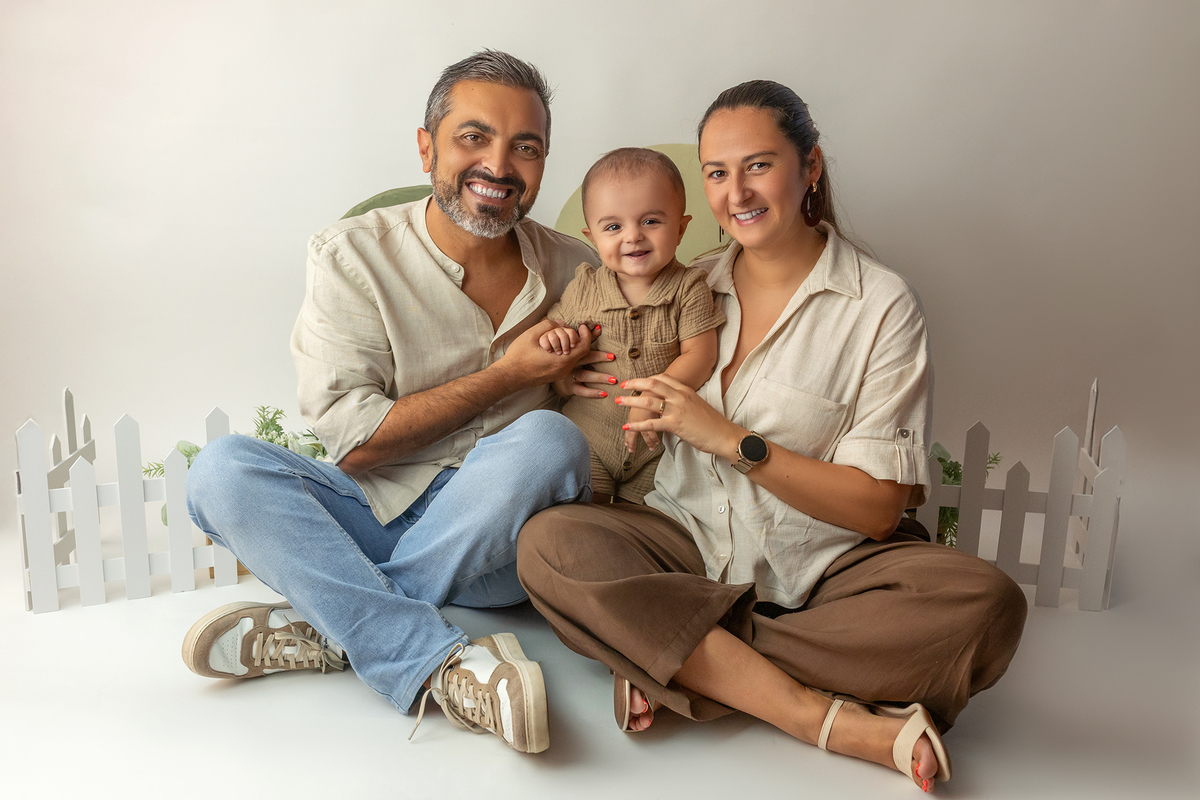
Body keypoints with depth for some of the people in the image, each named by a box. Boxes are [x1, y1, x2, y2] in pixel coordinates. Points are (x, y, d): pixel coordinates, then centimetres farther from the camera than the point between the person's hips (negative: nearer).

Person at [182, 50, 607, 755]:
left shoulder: (575, 269, 2)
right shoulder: (354, 255, -4)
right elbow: (355, 444, -12)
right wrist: (506, 376, -15)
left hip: (506, 542, 1)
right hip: (380, 517, 0)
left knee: (547, 439, -30)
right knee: (222, 469, -21)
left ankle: (331, 628, -18)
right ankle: (443, 664, -31)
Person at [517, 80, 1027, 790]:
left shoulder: (882, 306, -3)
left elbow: (878, 508, -8)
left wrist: (731, 439, -17)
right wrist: (581, 378, -4)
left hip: (823, 561, -1)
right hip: (690, 542, 2)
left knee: (988, 604, -29)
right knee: (549, 542, -26)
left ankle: (676, 663, -22)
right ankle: (829, 719, -25)